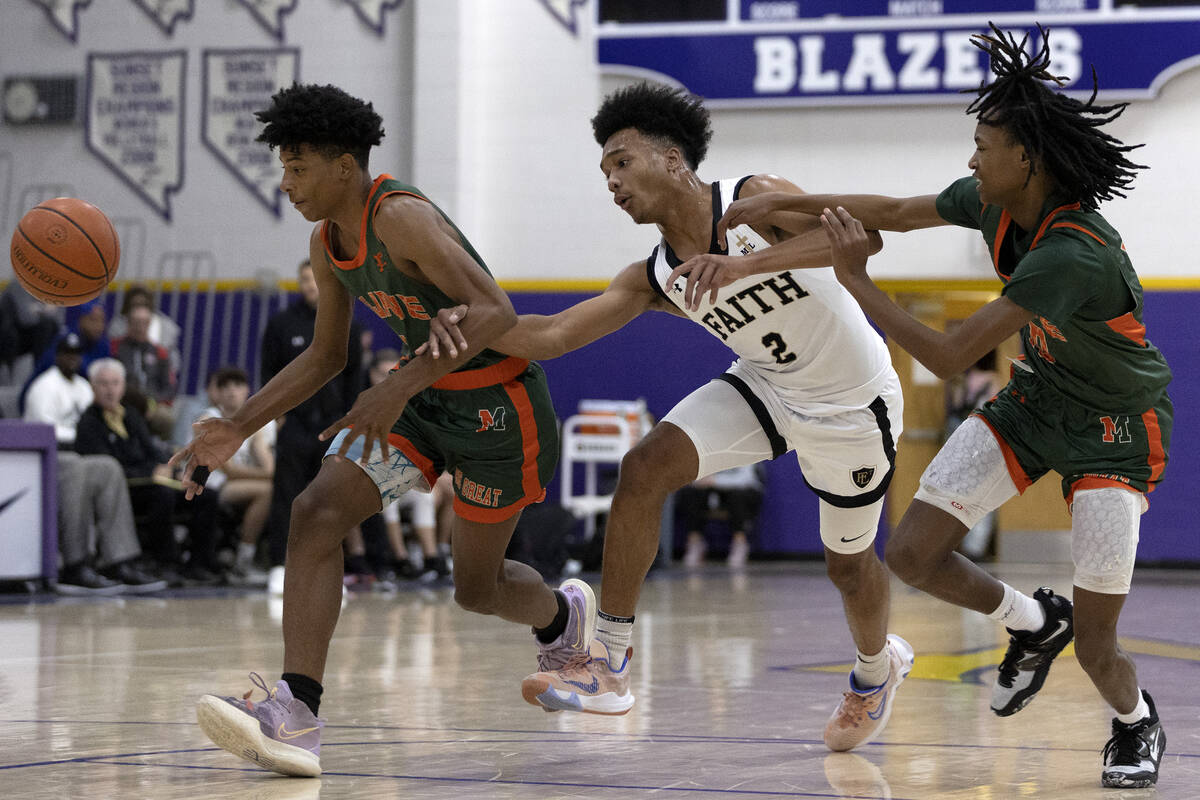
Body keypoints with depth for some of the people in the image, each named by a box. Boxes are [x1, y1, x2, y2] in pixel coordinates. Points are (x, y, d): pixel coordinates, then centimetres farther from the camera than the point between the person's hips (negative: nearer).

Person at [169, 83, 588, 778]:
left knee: (477, 586, 7)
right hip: (426, 394, 7)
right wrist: (239, 429, 5)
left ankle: (565, 615, 45)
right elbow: (327, 355, 15)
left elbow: (496, 313, -34)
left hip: (498, 402, -7)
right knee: (317, 512, -16)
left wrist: (401, 387, -43)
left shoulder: (402, 218, -25)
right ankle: (297, 717, -24)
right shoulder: (327, 244, 2)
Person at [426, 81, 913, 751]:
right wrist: (473, 324, -31)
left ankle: (878, 668, 47)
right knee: (645, 466, -18)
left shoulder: (756, 200, -23)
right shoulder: (654, 279, -8)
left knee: (849, 562, 11)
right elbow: (554, 334, -13)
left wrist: (744, 264, -48)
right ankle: (610, 664, -14)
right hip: (767, 386, 5)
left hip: (854, 403, -5)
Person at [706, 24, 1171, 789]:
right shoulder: (993, 202, -12)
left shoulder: (1074, 256, -36)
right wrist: (782, 202, -1)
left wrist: (857, 281, -27)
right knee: (914, 553, -6)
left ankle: (1138, 722, 28)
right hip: (1034, 402, 7)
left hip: (1114, 431, -7)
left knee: (1097, 651, -8)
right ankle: (1035, 623, 22)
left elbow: (949, 356, -34)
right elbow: (894, 210, 7)